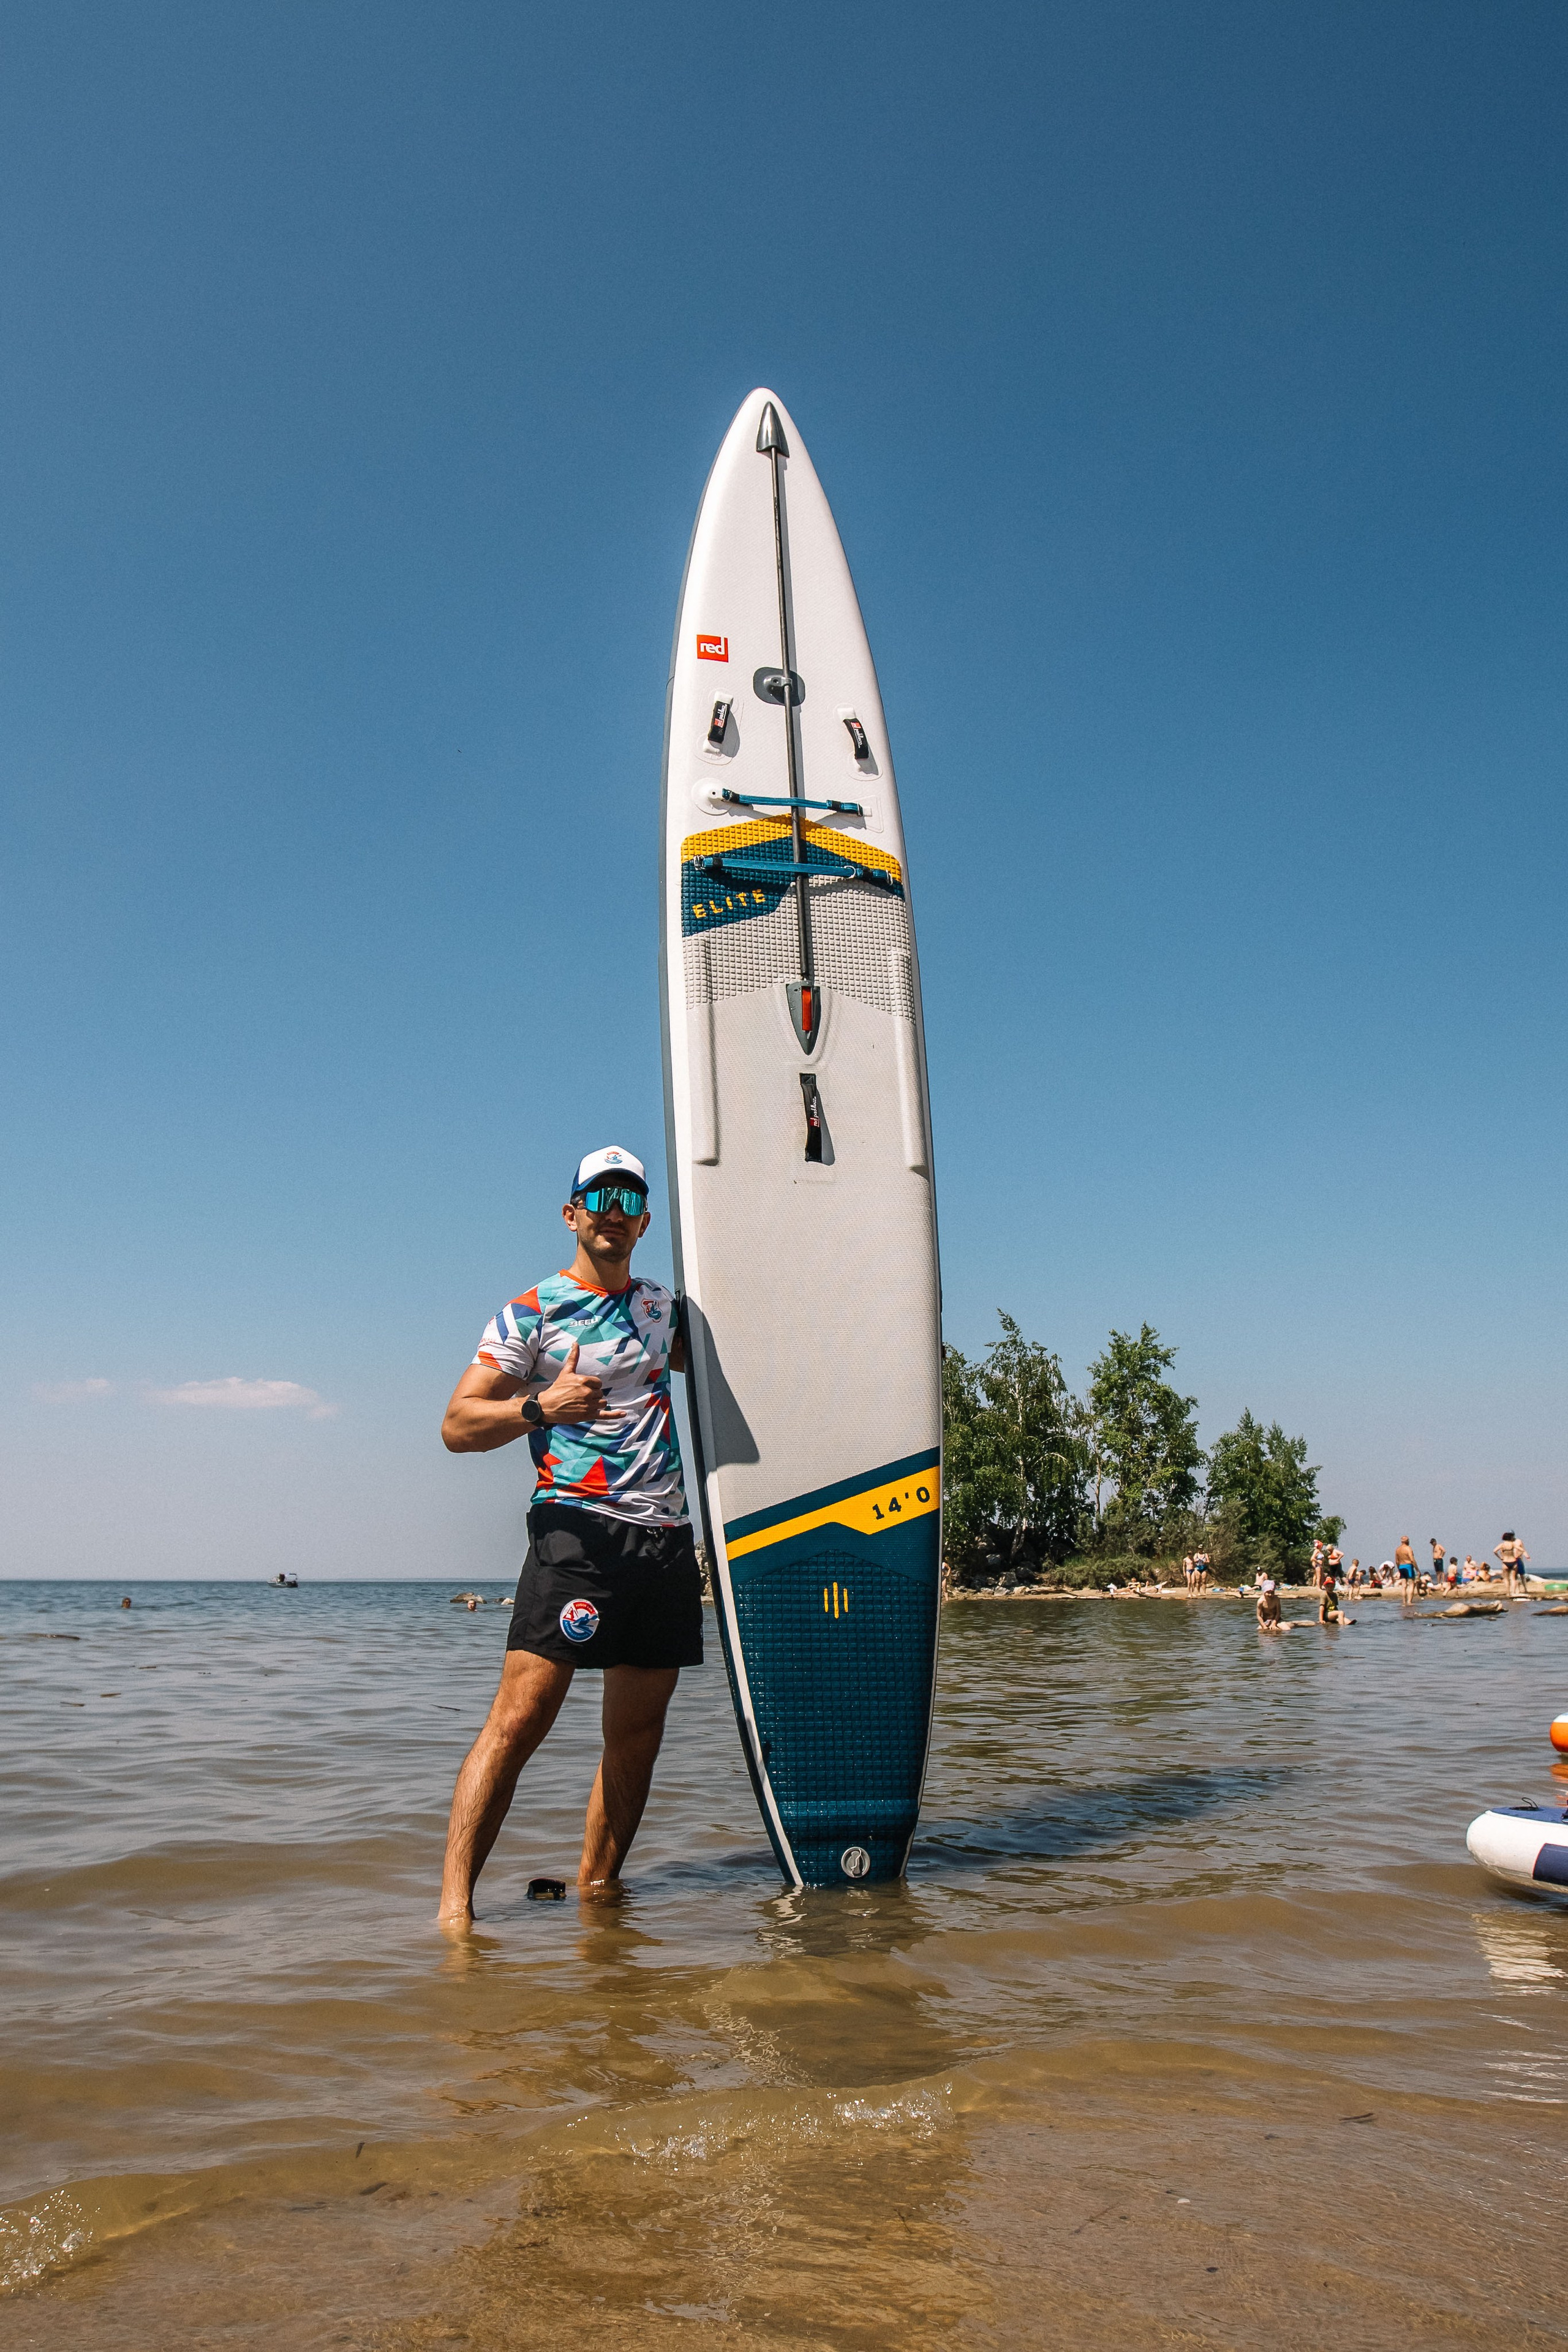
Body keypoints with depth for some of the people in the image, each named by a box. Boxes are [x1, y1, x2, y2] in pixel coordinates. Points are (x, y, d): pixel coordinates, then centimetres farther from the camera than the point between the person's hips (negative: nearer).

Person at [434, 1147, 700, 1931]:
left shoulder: (661, 1307, 18)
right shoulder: (529, 1313, 2)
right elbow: (457, 1425, -4)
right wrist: (539, 1406, -20)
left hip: (668, 1535, 6)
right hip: (578, 1527, -5)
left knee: (638, 1730, 7)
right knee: (521, 1713, -14)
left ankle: (595, 1891, 18)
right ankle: (454, 1906, -10)